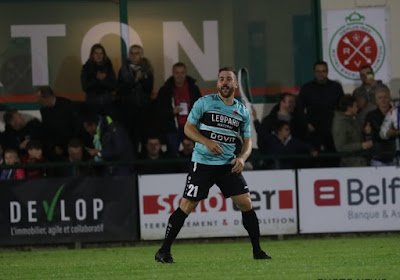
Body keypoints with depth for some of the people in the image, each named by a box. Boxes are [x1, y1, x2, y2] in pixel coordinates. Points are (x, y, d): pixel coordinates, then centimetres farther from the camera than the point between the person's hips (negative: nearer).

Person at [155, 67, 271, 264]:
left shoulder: (242, 111, 9)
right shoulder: (205, 102, -2)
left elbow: (247, 141, 13)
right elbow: (188, 128, -1)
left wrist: (242, 158, -7)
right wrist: (207, 142, -17)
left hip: (228, 164, 4)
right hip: (202, 163, -4)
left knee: (246, 203, -4)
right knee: (187, 206, -7)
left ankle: (257, 251, 9)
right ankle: (164, 251, 1)